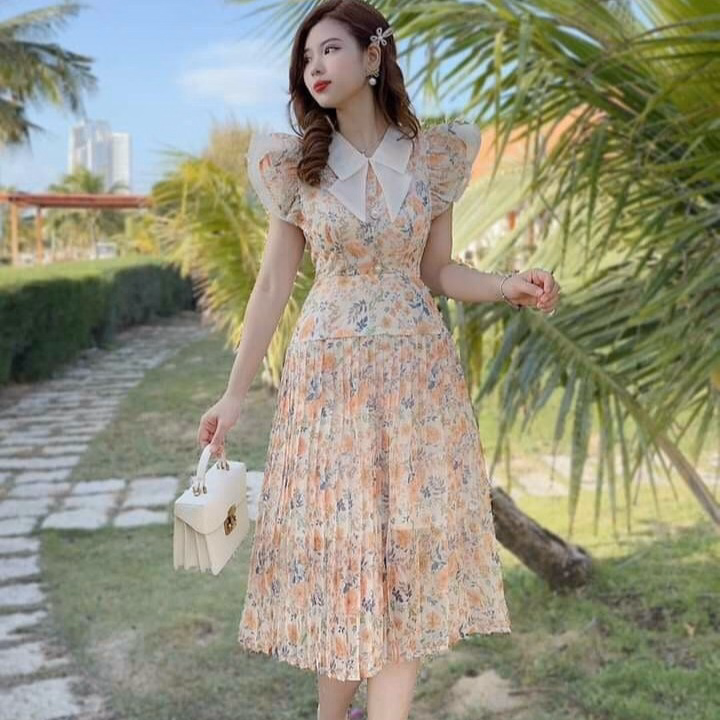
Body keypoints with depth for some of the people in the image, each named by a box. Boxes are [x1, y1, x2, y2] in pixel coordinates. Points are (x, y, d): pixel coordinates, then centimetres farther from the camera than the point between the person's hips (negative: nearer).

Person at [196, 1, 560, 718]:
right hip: (328, 373, -1)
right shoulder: (295, 165, 1)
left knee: (410, 541, 1)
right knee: (333, 533, 4)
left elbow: (437, 272, 8)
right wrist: (234, 395, 1)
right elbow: (273, 285, 2)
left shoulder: (432, 156, 3)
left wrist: (509, 286, -11)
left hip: (416, 373, 1)